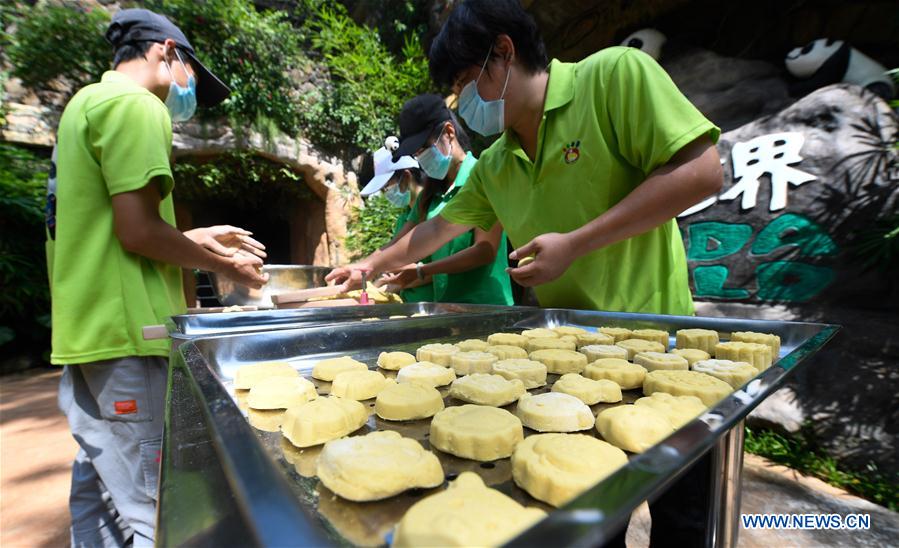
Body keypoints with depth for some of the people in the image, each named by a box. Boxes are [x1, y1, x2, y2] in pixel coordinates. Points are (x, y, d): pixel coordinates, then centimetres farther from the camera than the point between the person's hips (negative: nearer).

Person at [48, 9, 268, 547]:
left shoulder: (88, 101, 21)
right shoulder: (135, 104, -10)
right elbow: (137, 231, -19)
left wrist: (198, 238, 17)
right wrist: (224, 265, -6)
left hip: (86, 330, 10)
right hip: (124, 331, -10)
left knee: (100, 491, 19)